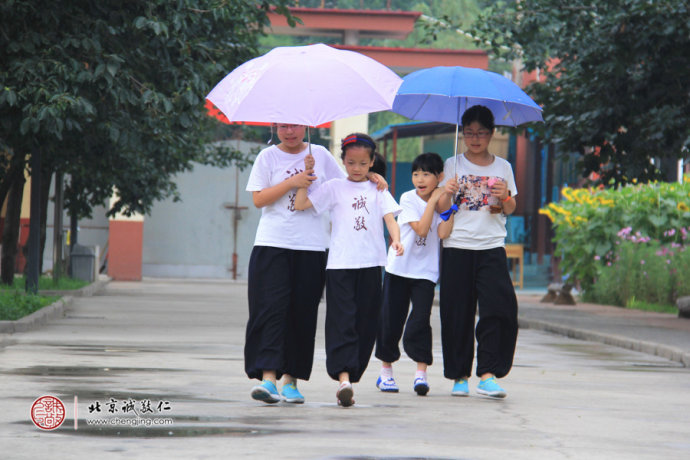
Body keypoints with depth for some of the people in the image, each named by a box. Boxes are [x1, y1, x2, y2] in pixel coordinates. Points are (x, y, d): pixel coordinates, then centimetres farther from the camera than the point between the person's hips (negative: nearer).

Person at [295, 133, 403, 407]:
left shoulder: (377, 190, 14)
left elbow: (390, 218, 3)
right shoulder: (334, 188, 9)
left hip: (370, 263, 2)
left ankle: (351, 379, 9)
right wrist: (306, 175, -1)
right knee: (342, 320, -13)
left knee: (366, 322, 2)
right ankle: (343, 377, -24)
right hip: (340, 263, -2)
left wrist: (396, 239, -15)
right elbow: (301, 204, 4)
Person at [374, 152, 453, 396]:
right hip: (399, 266, -1)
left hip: (425, 271, 1)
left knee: (420, 319, -12)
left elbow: (443, 233, -15)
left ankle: (421, 373, -10)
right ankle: (386, 371, 19)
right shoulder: (408, 199, -5)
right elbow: (421, 228, -18)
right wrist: (433, 200, -16)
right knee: (391, 319, 5)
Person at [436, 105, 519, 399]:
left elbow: (510, 209, 17)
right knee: (457, 314, -1)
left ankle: (488, 374, -11)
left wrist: (506, 198, -6)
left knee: (500, 307, -13)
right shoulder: (454, 165, 8)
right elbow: (442, 208, 3)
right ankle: (459, 376, 8)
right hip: (457, 246, -1)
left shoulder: (503, 167, 13)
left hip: (492, 247, 1)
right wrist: (447, 193, -19)